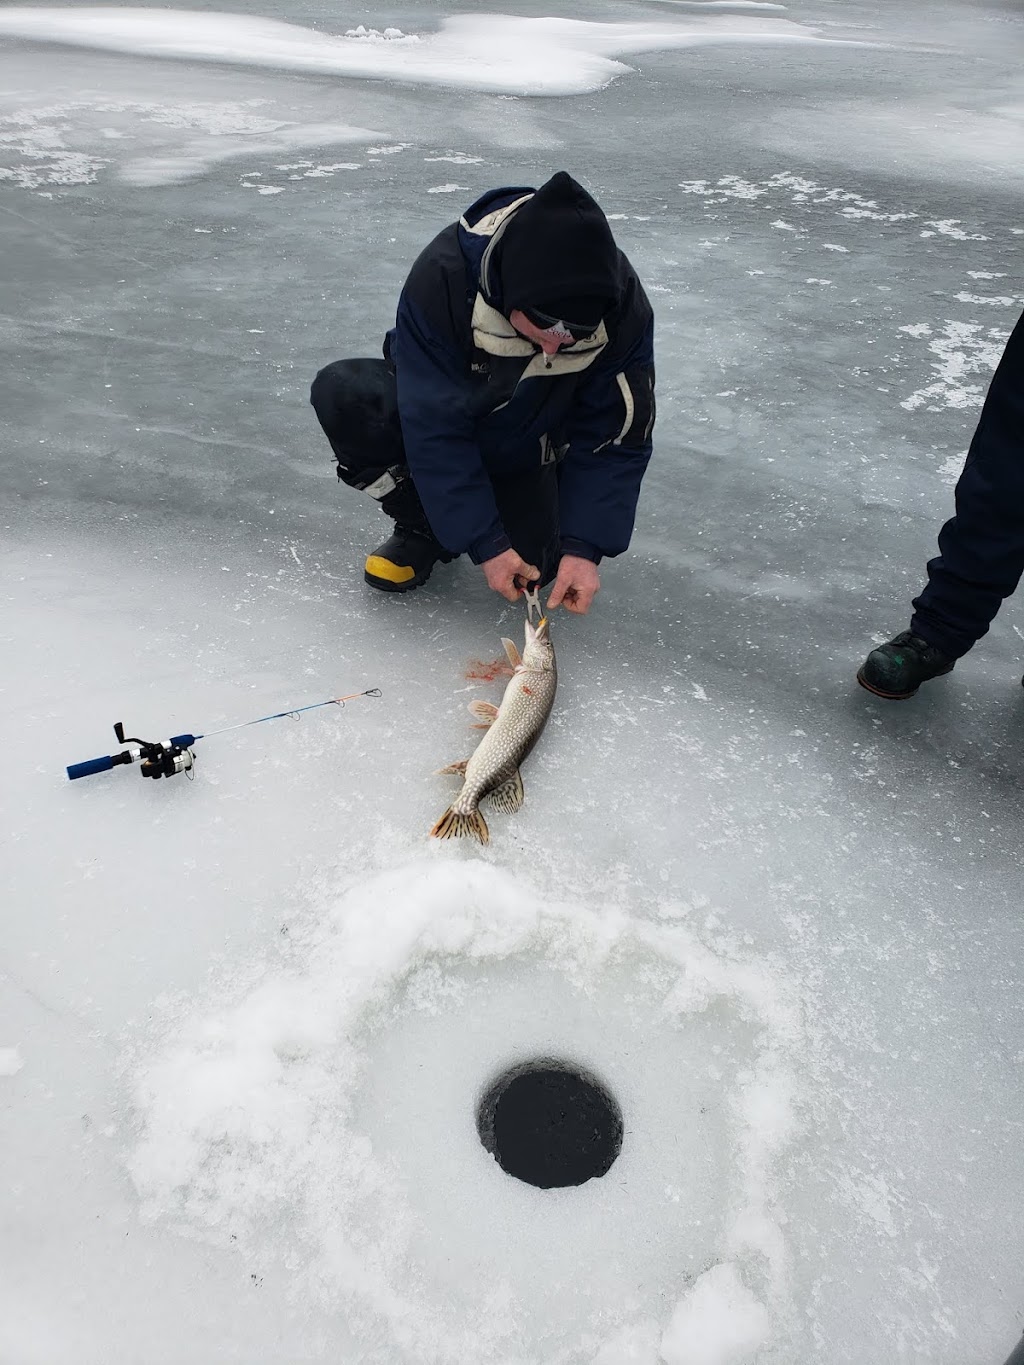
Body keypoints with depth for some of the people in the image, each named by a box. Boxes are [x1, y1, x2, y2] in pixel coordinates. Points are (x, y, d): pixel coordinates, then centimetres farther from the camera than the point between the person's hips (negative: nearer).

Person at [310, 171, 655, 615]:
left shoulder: (623, 310, -27)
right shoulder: (441, 277, -35)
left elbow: (615, 441, -19)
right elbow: (433, 430, -31)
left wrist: (585, 546, -28)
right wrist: (484, 543, -31)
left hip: (523, 451, 2)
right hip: (436, 408, -1)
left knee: (532, 566, -16)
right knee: (341, 393, -31)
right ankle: (422, 527, -8)